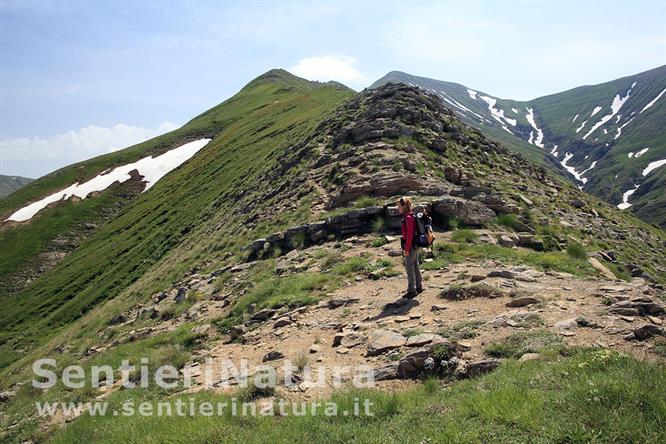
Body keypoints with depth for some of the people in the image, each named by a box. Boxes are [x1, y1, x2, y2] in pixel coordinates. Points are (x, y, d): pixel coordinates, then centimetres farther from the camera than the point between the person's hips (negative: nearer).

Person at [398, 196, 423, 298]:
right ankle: (419, 287, 26)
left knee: (409, 267, -3)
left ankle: (412, 290, 4)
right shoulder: (407, 216, 10)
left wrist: (407, 249, -19)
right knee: (415, 266, 16)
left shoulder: (408, 218, -19)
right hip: (413, 245, 10)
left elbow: (410, 234, -21)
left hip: (410, 245, -10)